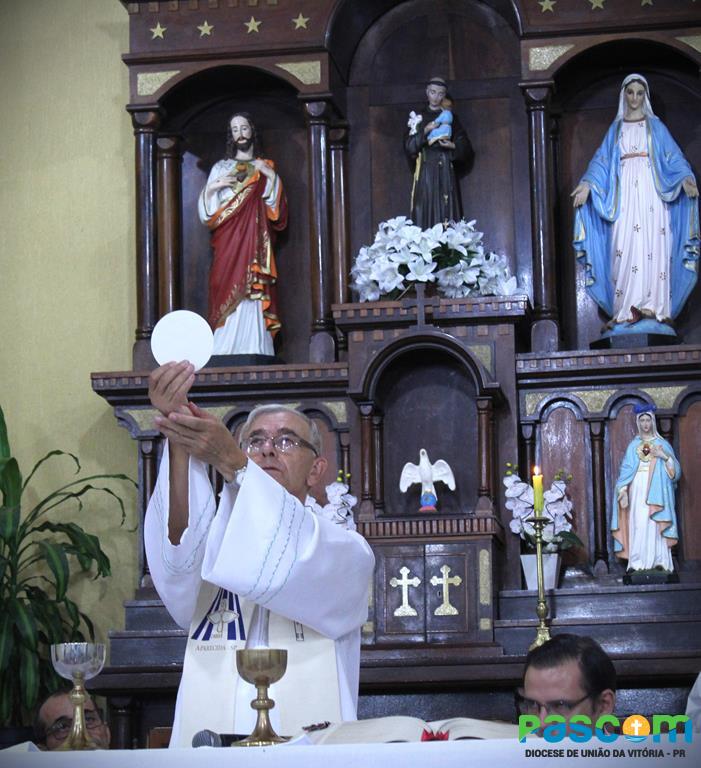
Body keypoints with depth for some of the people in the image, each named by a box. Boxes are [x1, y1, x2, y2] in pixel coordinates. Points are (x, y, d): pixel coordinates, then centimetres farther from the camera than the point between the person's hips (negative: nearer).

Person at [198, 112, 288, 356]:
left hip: (255, 242, 0)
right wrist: (211, 188, -7)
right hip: (228, 242, 0)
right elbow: (207, 213, 10)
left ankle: (254, 350, -13)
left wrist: (272, 178, -4)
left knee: (253, 296, -10)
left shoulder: (265, 169, 16)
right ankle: (226, 353, -15)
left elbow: (278, 210, 7)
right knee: (229, 290, -12)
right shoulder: (221, 168, 15)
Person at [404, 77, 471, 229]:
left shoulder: (450, 117, 12)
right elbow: (409, 146, 0)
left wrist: (452, 146, -12)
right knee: (425, 214, -9)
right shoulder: (418, 117, 11)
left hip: (446, 171, 1)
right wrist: (425, 131, -13)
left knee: (447, 210, -7)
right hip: (425, 170, -1)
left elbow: (465, 147, 9)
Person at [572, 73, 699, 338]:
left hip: (651, 191, -1)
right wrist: (587, 184, -8)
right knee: (625, 249, -11)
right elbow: (602, 160, 10)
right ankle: (628, 312, -16)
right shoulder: (616, 129, 19)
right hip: (624, 193, 1)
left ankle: (654, 310, -18)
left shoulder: (655, 126, 14)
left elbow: (673, 156, 4)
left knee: (653, 248, -12)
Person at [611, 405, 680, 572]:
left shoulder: (662, 444, 10)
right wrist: (623, 491, -6)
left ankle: (658, 561, -9)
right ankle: (638, 563, -9)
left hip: (656, 492, -1)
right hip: (637, 491, 1)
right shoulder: (633, 446, 13)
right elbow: (625, 471, 7)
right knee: (638, 525, -7)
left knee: (656, 526, -9)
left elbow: (675, 471, 5)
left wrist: (665, 457, -13)